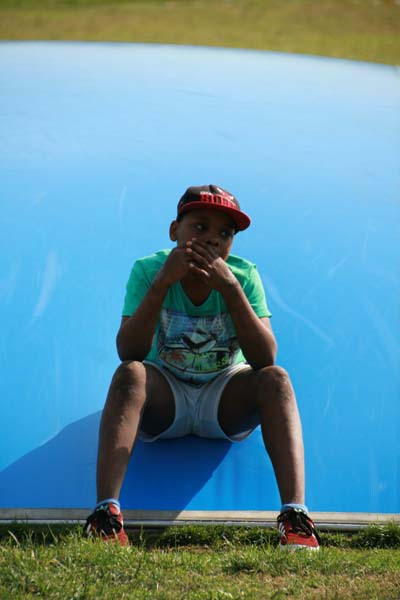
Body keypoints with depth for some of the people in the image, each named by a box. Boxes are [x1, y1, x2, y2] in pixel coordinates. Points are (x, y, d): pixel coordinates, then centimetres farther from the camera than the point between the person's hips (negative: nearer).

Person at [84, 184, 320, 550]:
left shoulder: (243, 276, -14)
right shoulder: (149, 270, -16)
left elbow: (265, 359, -25)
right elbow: (128, 354, -27)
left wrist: (230, 288, -34)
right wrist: (161, 283, -35)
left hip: (225, 400, 1)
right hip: (164, 400, -1)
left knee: (275, 379, -28)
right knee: (129, 375, -31)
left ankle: (295, 515, -39)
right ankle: (105, 512, -41)